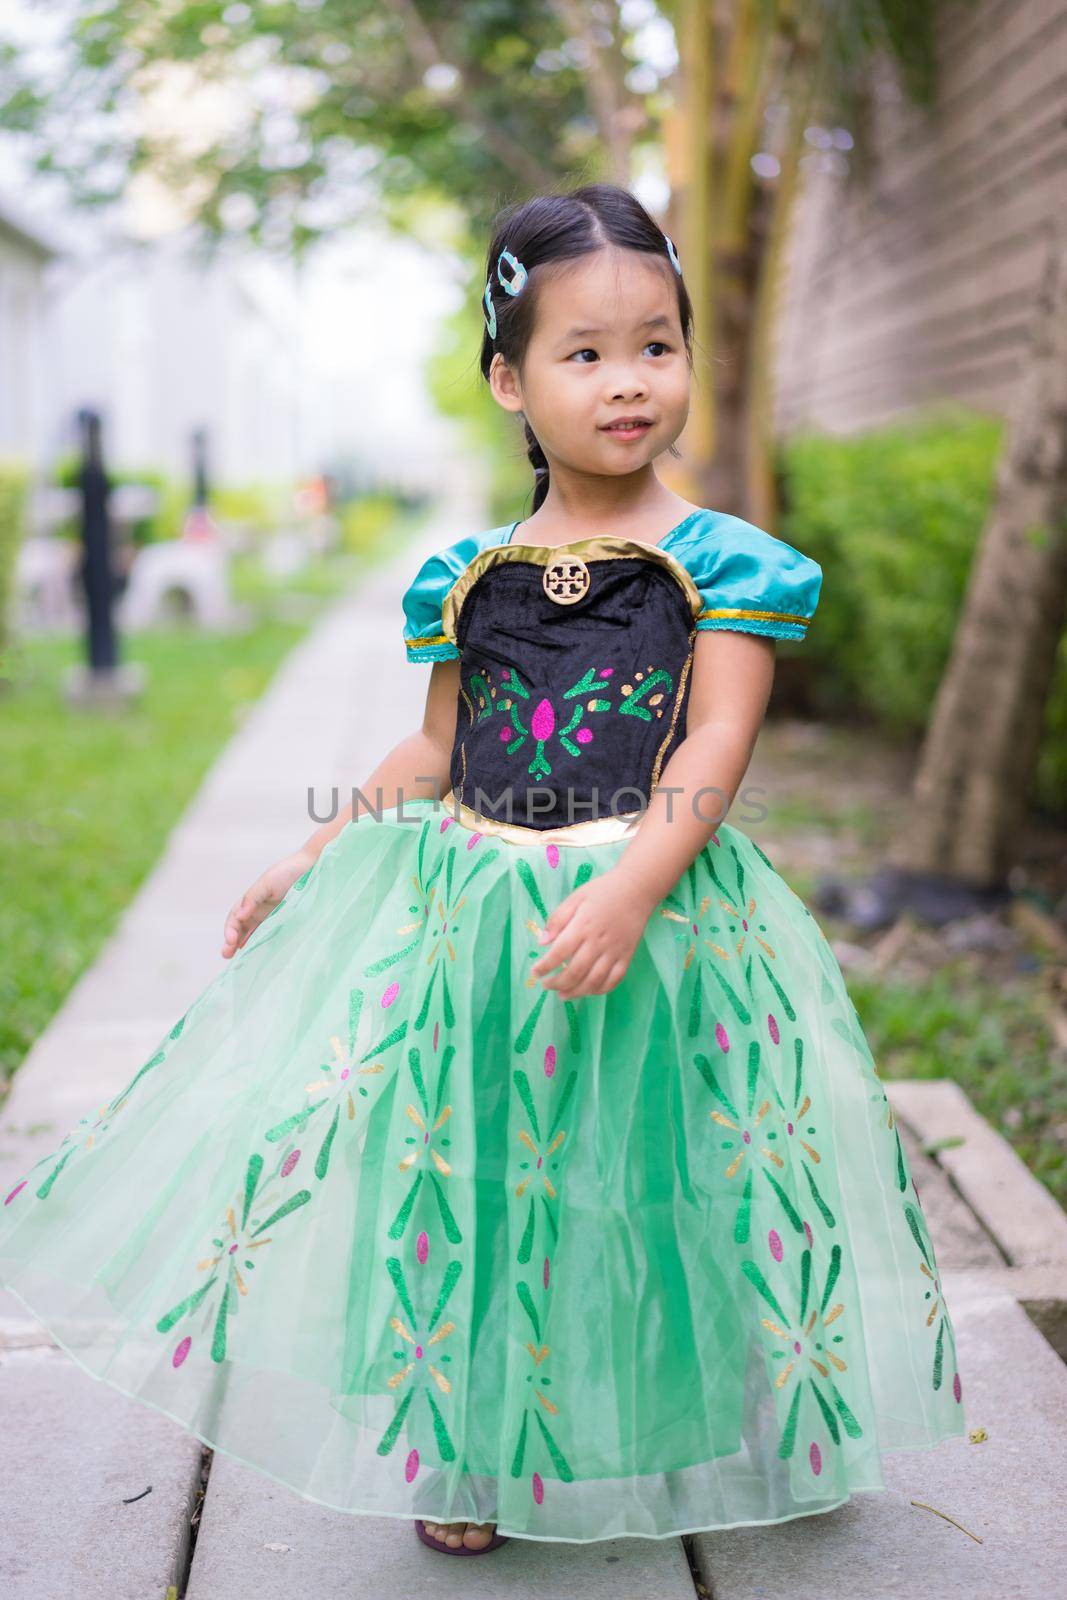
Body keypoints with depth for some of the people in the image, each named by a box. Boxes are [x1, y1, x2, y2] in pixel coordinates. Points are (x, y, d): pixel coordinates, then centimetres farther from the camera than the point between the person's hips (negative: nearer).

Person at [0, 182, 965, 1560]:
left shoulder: (722, 561, -3)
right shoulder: (469, 575, 6)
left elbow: (715, 747, -12)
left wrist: (629, 890, -25)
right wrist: (310, 861, 10)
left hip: (666, 910, -2)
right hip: (475, 920, 3)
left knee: (650, 1168, 7)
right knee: (472, 1168, 9)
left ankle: (732, 1433, 33)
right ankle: (472, 1451, 29)